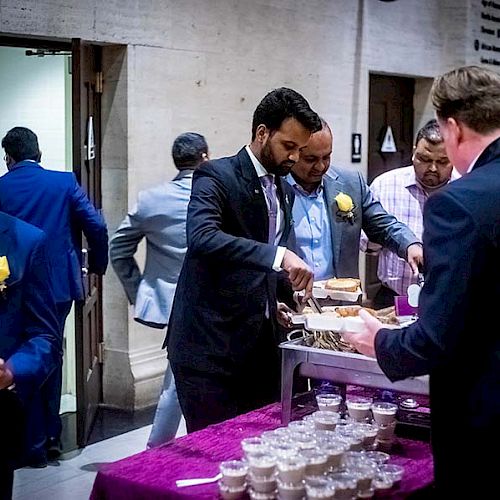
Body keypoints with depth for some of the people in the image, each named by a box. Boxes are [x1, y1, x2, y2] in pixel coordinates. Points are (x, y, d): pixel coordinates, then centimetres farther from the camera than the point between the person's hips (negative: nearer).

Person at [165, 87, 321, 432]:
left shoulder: (284, 191, 15)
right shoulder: (216, 176, -10)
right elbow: (202, 238, -29)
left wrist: (296, 286, 4)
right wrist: (279, 256, -35)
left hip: (261, 348, 8)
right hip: (210, 348, -7)